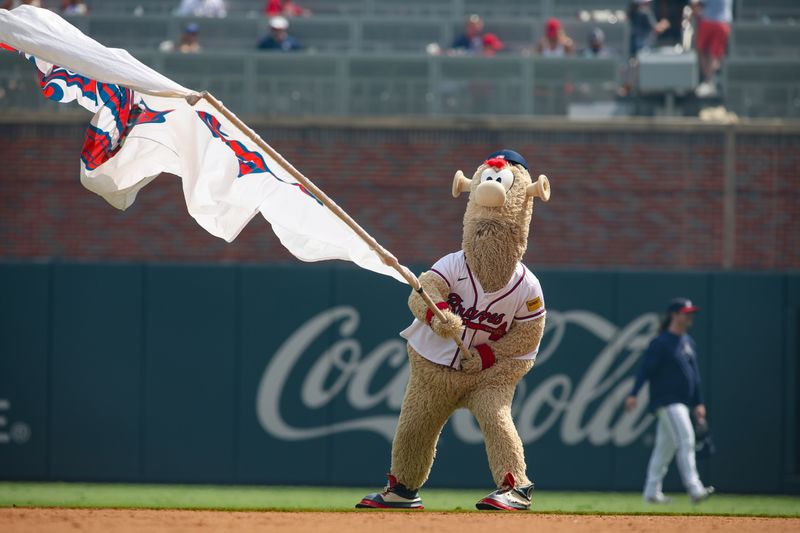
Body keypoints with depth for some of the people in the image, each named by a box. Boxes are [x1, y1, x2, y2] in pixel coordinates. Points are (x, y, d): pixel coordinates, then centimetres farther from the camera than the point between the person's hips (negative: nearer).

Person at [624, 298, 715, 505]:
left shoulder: (688, 342, 17)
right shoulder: (661, 342, -10)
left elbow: (694, 374, 21)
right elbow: (646, 369, -16)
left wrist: (698, 403, 18)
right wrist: (633, 394, -25)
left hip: (682, 402, 9)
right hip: (667, 400, -9)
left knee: (665, 447, 12)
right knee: (685, 440, -17)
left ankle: (652, 492, 18)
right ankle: (694, 489, -22)